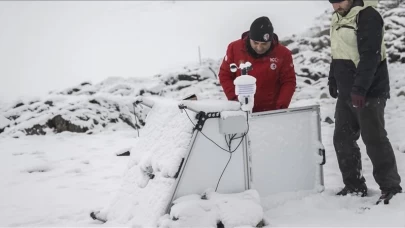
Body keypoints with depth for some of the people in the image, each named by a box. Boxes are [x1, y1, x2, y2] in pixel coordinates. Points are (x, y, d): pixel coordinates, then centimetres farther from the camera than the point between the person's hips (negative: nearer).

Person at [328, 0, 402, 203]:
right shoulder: (337, 18, 13)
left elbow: (370, 55, -23)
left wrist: (360, 88, -27)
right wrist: (333, 80, 23)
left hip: (368, 92, -9)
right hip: (346, 93, 9)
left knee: (374, 140, -6)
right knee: (342, 138, 11)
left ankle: (391, 186, 4)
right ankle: (354, 185, 21)